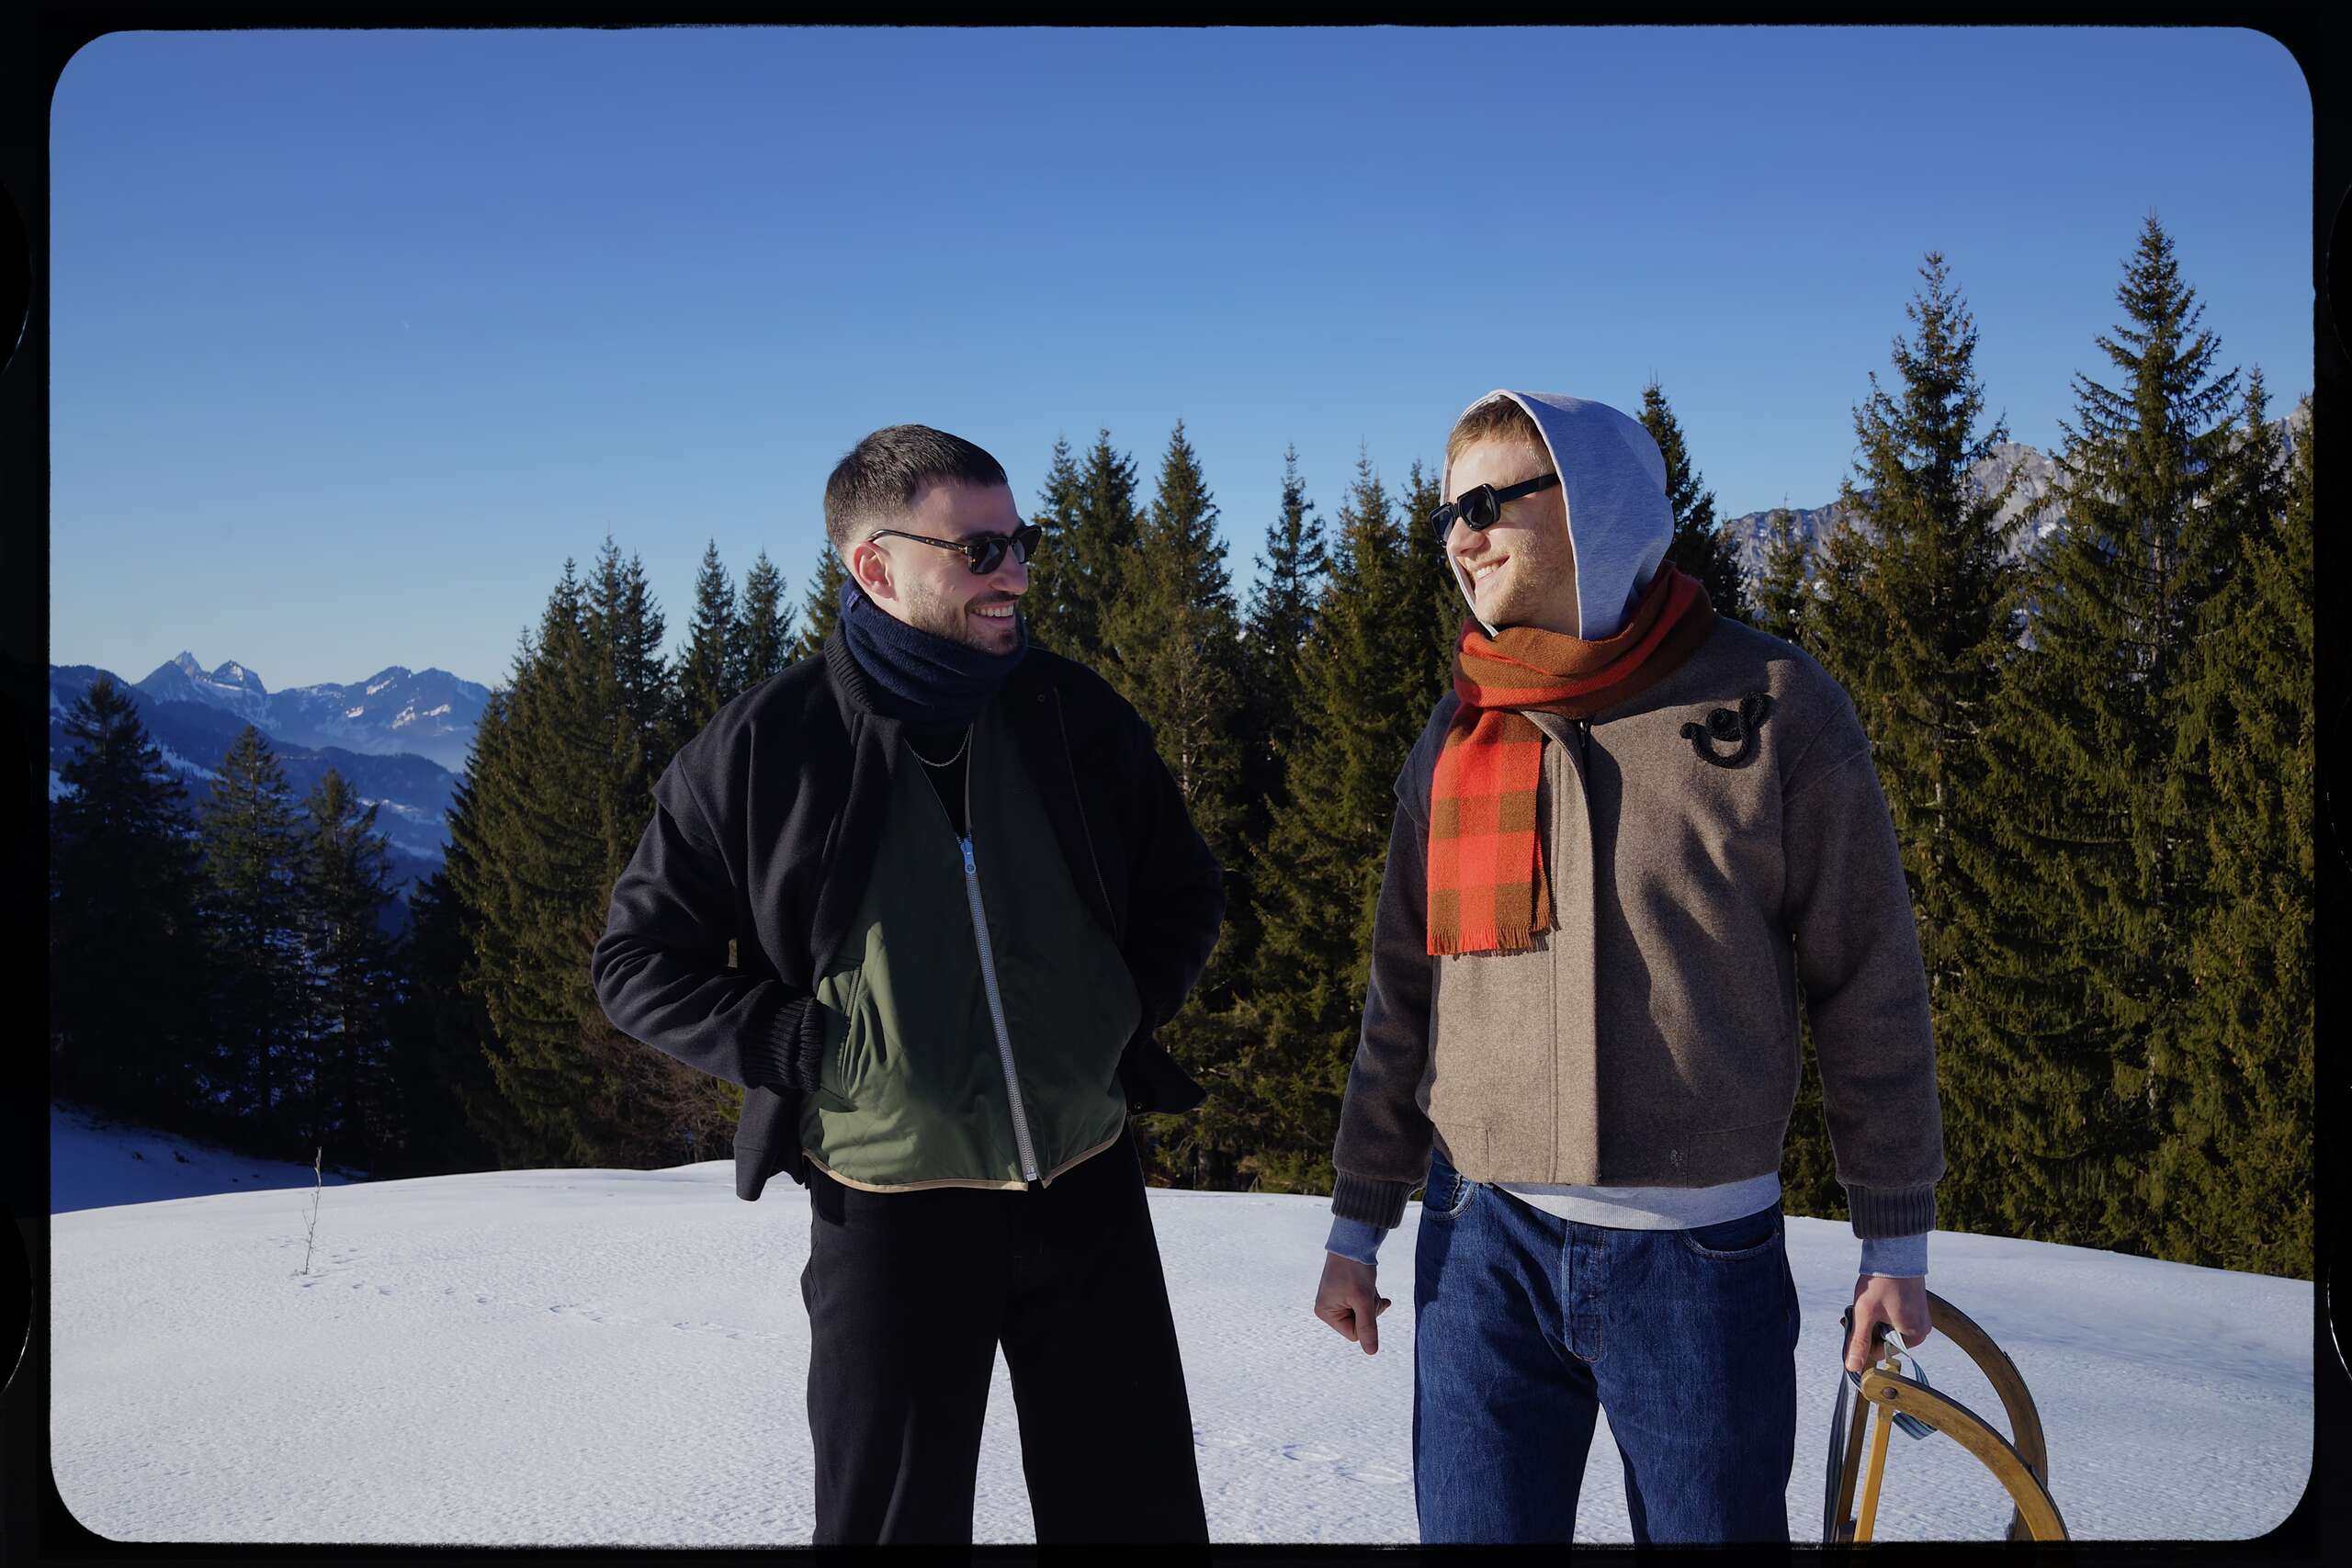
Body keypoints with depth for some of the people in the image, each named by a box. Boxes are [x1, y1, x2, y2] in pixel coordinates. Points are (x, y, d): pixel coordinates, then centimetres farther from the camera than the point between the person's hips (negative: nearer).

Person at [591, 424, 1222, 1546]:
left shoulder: (1075, 714, 0)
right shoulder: (764, 746, -8)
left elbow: (1184, 894, 15)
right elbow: (638, 959, 1)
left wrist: (1129, 1013, 0)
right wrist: (801, 1050, -10)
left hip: (1087, 1190, 3)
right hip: (890, 1211, -2)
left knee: (1140, 1513, 14)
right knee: (891, 1519, 10)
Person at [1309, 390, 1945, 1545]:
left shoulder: (1773, 708, -4)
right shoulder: (1456, 735, 6)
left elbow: (1869, 984, -1)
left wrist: (1896, 1238, 1)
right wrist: (1358, 1223, 11)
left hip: (1702, 1256, -2)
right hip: (1484, 1247, 3)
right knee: (1476, 1527, 10)